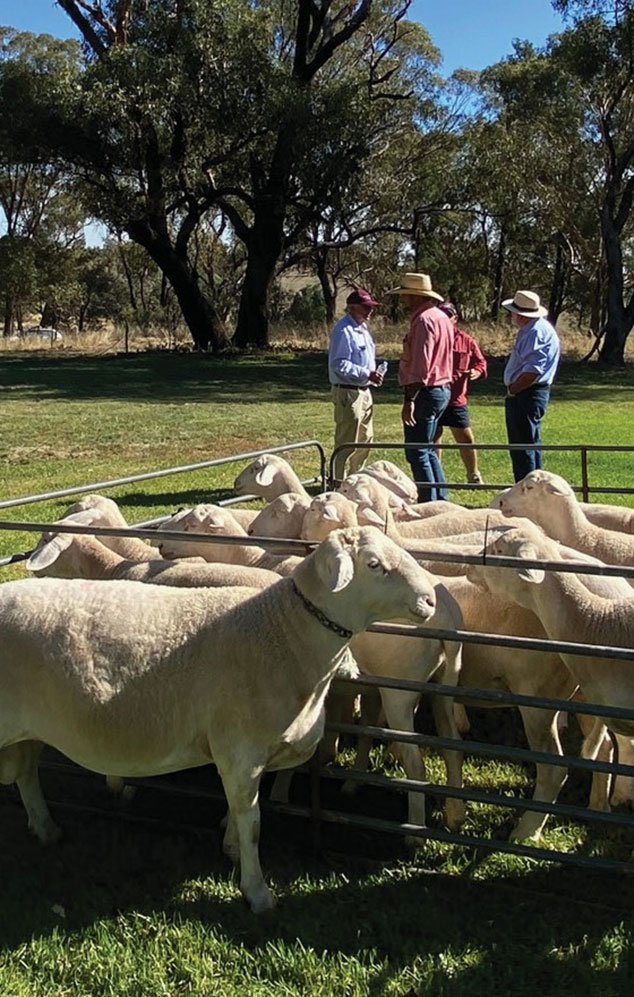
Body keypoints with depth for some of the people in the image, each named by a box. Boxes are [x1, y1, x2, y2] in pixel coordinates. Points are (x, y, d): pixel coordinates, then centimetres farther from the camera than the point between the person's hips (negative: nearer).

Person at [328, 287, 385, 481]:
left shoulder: (362, 328, 16)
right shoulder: (343, 330, -16)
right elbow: (338, 364, -22)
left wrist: (374, 373, 7)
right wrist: (366, 374, -26)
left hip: (363, 391, 10)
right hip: (348, 392, -10)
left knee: (365, 439, 18)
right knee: (346, 442, -7)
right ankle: (336, 481, -1)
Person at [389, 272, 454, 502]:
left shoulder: (424, 320, -16)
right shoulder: (441, 317, 16)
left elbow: (420, 367, -24)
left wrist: (409, 400, -25)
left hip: (425, 392, -10)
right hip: (442, 388, 10)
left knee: (417, 453, -5)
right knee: (427, 450, 18)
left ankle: (429, 504, -3)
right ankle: (441, 500, 22)